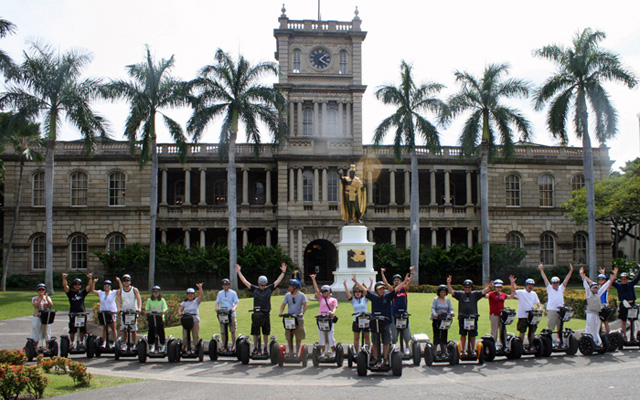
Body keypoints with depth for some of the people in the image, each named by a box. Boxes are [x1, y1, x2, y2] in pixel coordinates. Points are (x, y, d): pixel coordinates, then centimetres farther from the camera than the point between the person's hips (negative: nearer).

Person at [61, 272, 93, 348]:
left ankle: (81, 342, 21)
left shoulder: (83, 292, 10)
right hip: (73, 314, -2)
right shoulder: (70, 293, 5)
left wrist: (90, 279, -16)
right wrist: (64, 278, -23)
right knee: (72, 330, 2)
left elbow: (89, 286, -1)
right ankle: (72, 343, 13)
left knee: (83, 329, 6)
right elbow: (65, 286, -8)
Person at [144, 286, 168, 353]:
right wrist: (146, 311, -16)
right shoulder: (149, 300, 10)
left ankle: (162, 346, 10)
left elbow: (165, 308, 0)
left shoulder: (162, 300, 6)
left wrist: (163, 311, -22)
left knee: (161, 332, -3)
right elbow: (146, 309, 6)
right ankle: (152, 346, 14)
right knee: (151, 332, 1)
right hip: (151, 318, 2)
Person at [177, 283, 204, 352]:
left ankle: (195, 347, 7)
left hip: (195, 320, -1)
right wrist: (179, 312, -19)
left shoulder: (196, 301, 13)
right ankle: (184, 347, 8)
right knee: (185, 335, -3)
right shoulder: (184, 302, 17)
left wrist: (200, 288, -19)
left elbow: (201, 295, -3)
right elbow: (180, 308, 3)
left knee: (196, 335, -2)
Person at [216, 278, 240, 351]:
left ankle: (233, 345, 15)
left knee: (233, 331, 1)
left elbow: (236, 303, 1)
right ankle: (225, 346, 7)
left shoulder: (233, 293, 5)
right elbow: (217, 302, 12)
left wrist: (234, 308, -21)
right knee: (223, 331, -1)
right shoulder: (220, 293, 12)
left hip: (231, 314, -2)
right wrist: (217, 307, -11)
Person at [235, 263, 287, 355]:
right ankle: (255, 348, 14)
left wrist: (283, 272, 6)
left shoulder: (269, 289, 6)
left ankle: (266, 348, 20)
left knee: (266, 332, 8)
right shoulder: (254, 289, 4)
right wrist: (239, 272, 2)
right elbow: (245, 281, 4)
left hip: (266, 313, 0)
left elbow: (278, 281, 8)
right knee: (255, 332, 4)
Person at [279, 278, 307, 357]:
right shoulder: (287, 295, 9)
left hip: (299, 319, -3)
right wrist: (281, 312, -16)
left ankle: (297, 352, 11)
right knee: (288, 337, 2)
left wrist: (302, 313, -26)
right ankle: (290, 352, 13)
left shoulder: (301, 295, 0)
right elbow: (283, 304, 3)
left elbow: (304, 305, -8)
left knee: (298, 337, 1)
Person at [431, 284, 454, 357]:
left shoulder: (448, 300, 12)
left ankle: (444, 351, 9)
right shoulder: (435, 299, 2)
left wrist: (451, 312, -17)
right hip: (436, 319, -3)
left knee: (444, 335, 4)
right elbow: (433, 308, -9)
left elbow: (450, 308, 7)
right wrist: (434, 314, -30)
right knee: (436, 335, -3)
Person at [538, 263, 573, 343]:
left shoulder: (561, 288, 14)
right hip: (551, 310, -4)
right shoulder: (549, 288, 6)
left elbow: (566, 280, 10)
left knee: (560, 328, 10)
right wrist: (541, 270, -8)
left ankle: (560, 341, 19)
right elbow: (545, 279, -1)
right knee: (550, 328, -4)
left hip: (560, 310, 4)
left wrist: (571, 271, 5)